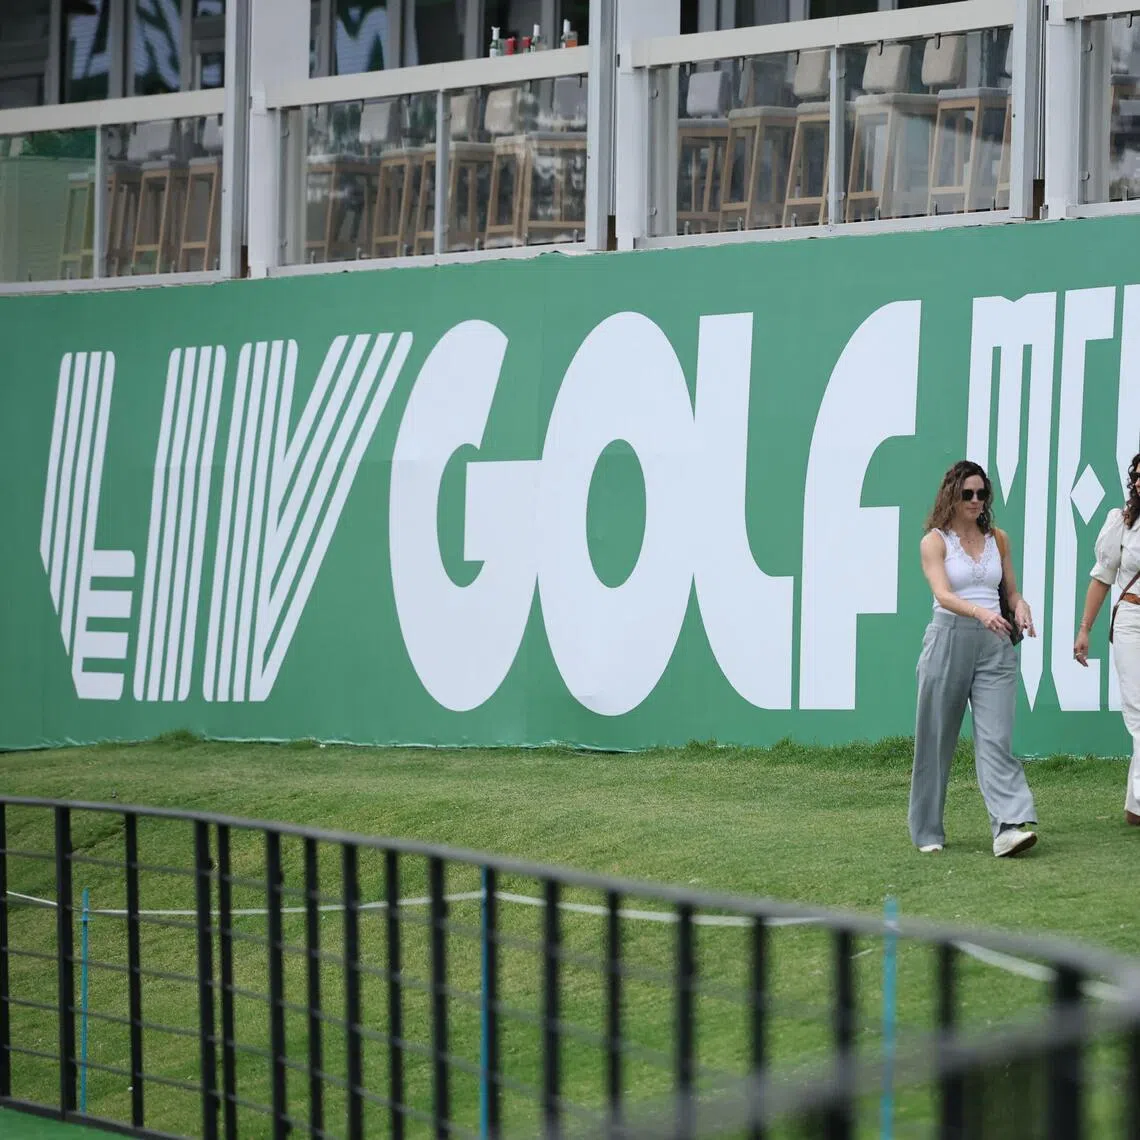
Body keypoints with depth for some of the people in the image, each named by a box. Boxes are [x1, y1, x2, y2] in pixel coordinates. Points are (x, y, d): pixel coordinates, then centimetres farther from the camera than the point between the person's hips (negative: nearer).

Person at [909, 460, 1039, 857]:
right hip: (949, 641, -2)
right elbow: (943, 594, -16)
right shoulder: (935, 541, -2)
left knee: (997, 738, -10)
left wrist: (1020, 609, -5)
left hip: (994, 644, 2)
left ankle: (1010, 827, -22)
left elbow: (1011, 590, 19)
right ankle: (927, 831, 17)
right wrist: (980, 612, -34)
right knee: (936, 739, 4)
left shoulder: (997, 539, 12)